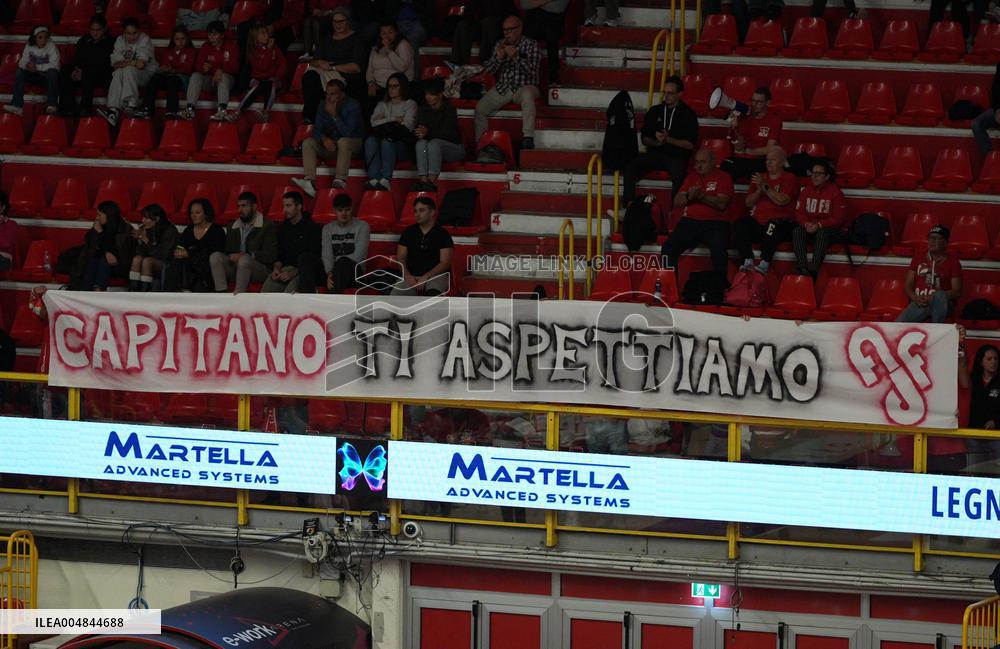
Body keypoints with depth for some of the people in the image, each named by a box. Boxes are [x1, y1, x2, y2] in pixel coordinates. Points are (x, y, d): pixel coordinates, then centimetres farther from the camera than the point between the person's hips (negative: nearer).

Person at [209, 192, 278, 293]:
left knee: (244, 260, -37)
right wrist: (232, 257, -7)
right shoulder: (232, 226, 21)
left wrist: (248, 255, -20)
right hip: (234, 265, 5)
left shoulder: (268, 226, 1)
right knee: (215, 256, -20)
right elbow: (228, 251, 18)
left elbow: (270, 255, -8)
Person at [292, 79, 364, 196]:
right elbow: (316, 130, -2)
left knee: (343, 141, -39)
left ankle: (341, 180, -51)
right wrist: (324, 139, -24)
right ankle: (310, 181, -39)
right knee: (308, 142, -18)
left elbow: (347, 133, -23)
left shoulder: (352, 106, -14)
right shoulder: (323, 106, 2)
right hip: (330, 144, 5)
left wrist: (334, 115, -25)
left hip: (353, 143, -5)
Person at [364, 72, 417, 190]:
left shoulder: (410, 104, 17)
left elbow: (408, 125, 0)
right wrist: (395, 119, 2)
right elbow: (374, 122, 9)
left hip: (403, 144, -3)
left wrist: (384, 121, -1)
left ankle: (385, 180, -49)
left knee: (387, 141, -37)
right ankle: (374, 179, -45)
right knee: (370, 140, -31)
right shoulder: (382, 105, 29)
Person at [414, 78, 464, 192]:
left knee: (434, 143, -35)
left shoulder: (449, 109, -10)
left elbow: (446, 132, -20)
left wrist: (428, 133, -35)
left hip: (454, 147, -4)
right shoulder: (423, 110, 7)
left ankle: (432, 181, -47)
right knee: (421, 143, -30)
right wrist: (421, 133, -26)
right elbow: (418, 129, -1)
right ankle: (422, 180, -45)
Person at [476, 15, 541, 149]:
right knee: (480, 108, -14)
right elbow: (488, 70, 7)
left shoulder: (531, 45, -1)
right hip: (503, 88, 5)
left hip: (524, 87, -5)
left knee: (527, 94, -39)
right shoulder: (500, 45, 11)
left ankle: (528, 138, -45)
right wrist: (499, 58, -12)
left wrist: (516, 57, -27)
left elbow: (532, 70, -15)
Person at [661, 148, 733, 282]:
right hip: (689, 221, 4)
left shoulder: (723, 178, 9)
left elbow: (721, 204, -6)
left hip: (714, 224, -4)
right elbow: (677, 202, 16)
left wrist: (701, 196, -16)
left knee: (719, 250, -34)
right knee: (668, 247, -21)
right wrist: (688, 197, -5)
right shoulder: (692, 178, 23)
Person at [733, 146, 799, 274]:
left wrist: (765, 187, -11)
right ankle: (748, 261, -35)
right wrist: (759, 190, -1)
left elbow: (782, 200, -10)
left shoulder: (789, 178, 7)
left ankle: (764, 264, -50)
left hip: (781, 220, -5)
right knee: (739, 225, -24)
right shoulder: (760, 177, 23)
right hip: (757, 220, 5)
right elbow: (748, 203, 16)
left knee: (772, 225, -39)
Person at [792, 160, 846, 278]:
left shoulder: (835, 192, -4)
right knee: (797, 231, -27)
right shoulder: (806, 190, 11)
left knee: (822, 233, -37)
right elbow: (799, 212, 6)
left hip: (829, 228, -4)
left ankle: (814, 269, -46)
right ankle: (803, 268, -39)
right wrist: (806, 224, -16)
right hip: (809, 227, 4)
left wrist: (819, 225, -21)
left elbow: (838, 218, -9)